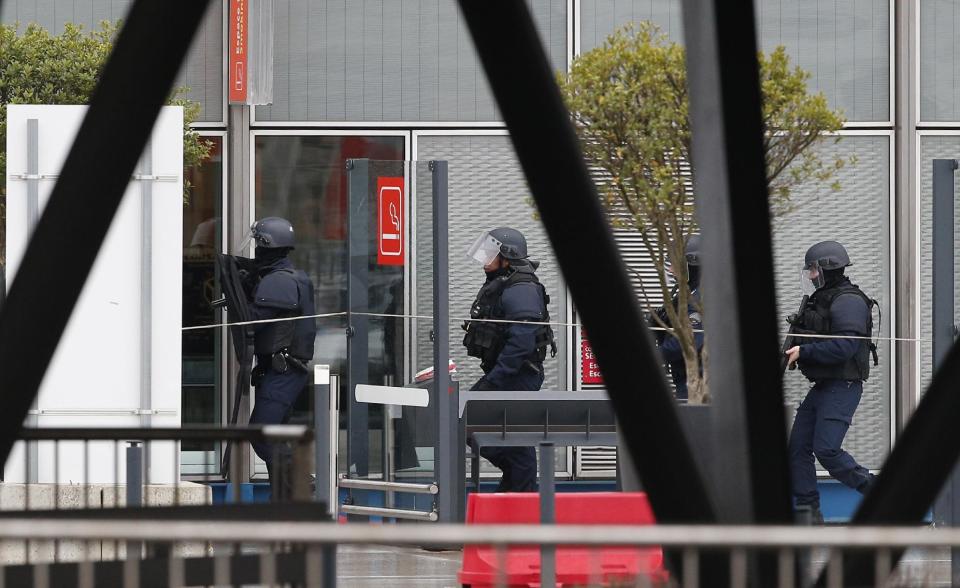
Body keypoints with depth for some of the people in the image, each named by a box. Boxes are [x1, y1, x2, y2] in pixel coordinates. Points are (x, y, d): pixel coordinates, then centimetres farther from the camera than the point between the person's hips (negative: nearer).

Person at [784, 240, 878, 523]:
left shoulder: (849, 302, -14)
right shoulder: (821, 300, 17)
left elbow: (844, 347, -24)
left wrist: (804, 352, -21)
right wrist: (794, 350, 6)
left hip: (843, 387, -10)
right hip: (822, 387, 10)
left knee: (826, 449, -17)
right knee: (798, 447, 4)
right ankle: (808, 511, 7)